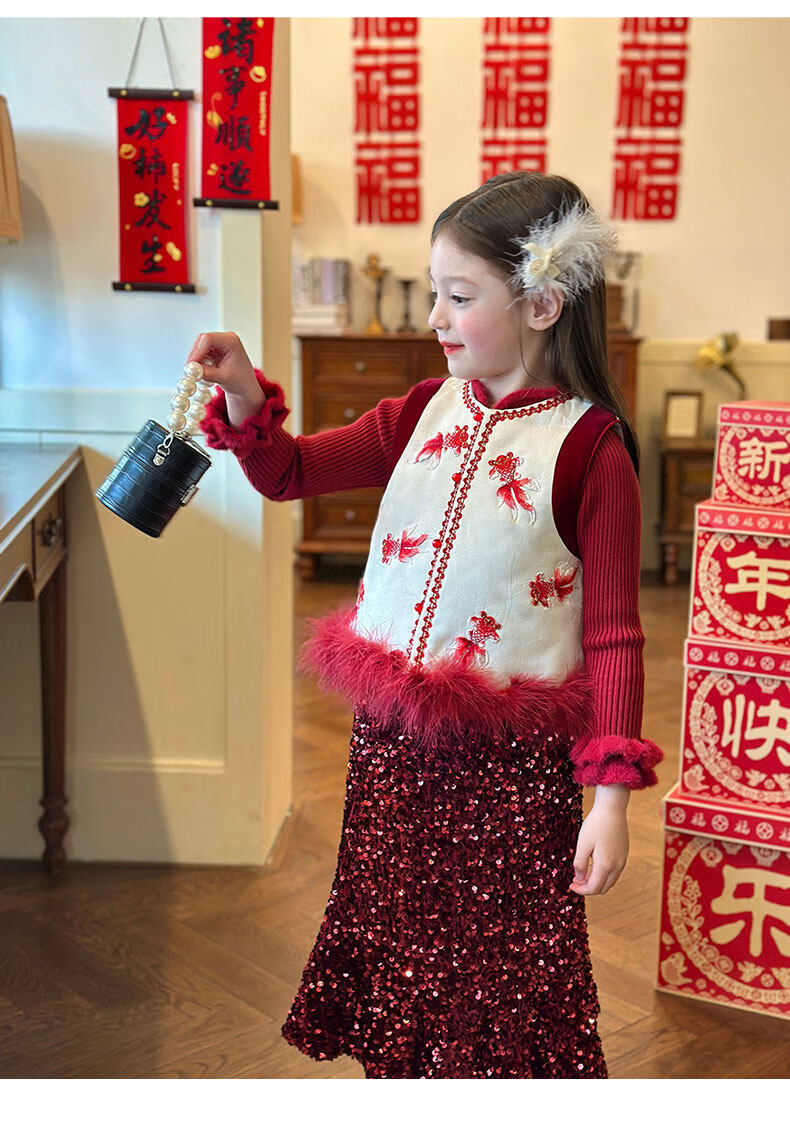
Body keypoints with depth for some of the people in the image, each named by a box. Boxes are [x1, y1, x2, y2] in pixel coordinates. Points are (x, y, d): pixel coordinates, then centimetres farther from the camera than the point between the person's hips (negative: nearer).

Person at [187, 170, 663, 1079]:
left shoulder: (589, 448, -14)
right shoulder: (428, 410, 3)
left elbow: (614, 635, -13)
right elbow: (288, 473, 9)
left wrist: (611, 796, -16)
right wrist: (242, 392, -10)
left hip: (509, 759, -5)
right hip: (393, 737, 6)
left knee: (507, 969, 10)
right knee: (398, 952, 20)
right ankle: (403, 1068, 42)